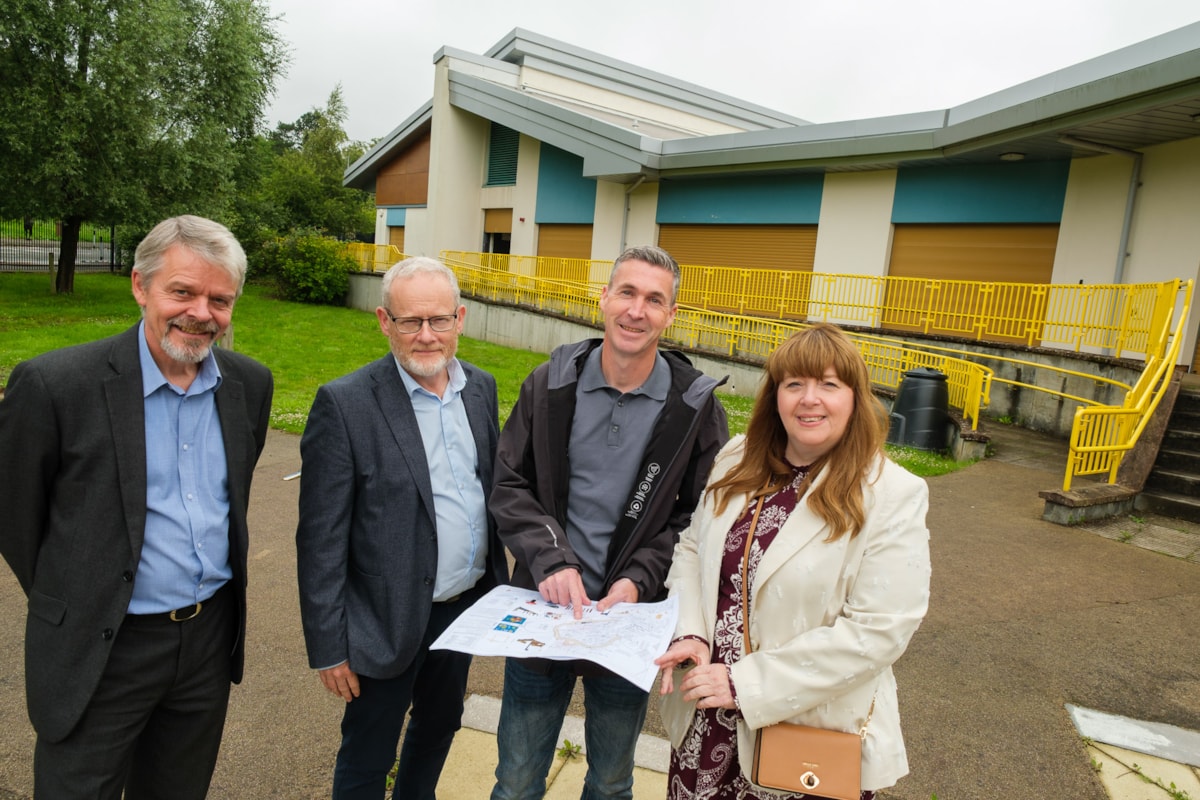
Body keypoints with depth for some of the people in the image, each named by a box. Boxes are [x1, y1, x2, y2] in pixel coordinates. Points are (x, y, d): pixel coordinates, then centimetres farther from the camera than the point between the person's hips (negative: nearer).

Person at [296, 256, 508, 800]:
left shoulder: (481, 387, -1)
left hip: (466, 608, 6)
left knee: (439, 728, 27)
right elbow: (321, 542, -15)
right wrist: (328, 648, -12)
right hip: (388, 622, -5)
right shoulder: (344, 404, -18)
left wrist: (499, 582, 11)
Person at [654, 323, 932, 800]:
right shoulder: (738, 460, 1)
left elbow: (878, 630, -19)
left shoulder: (893, 497, -14)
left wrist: (746, 683, -19)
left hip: (811, 732, -3)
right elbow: (692, 547, 8)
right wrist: (689, 635, -10)